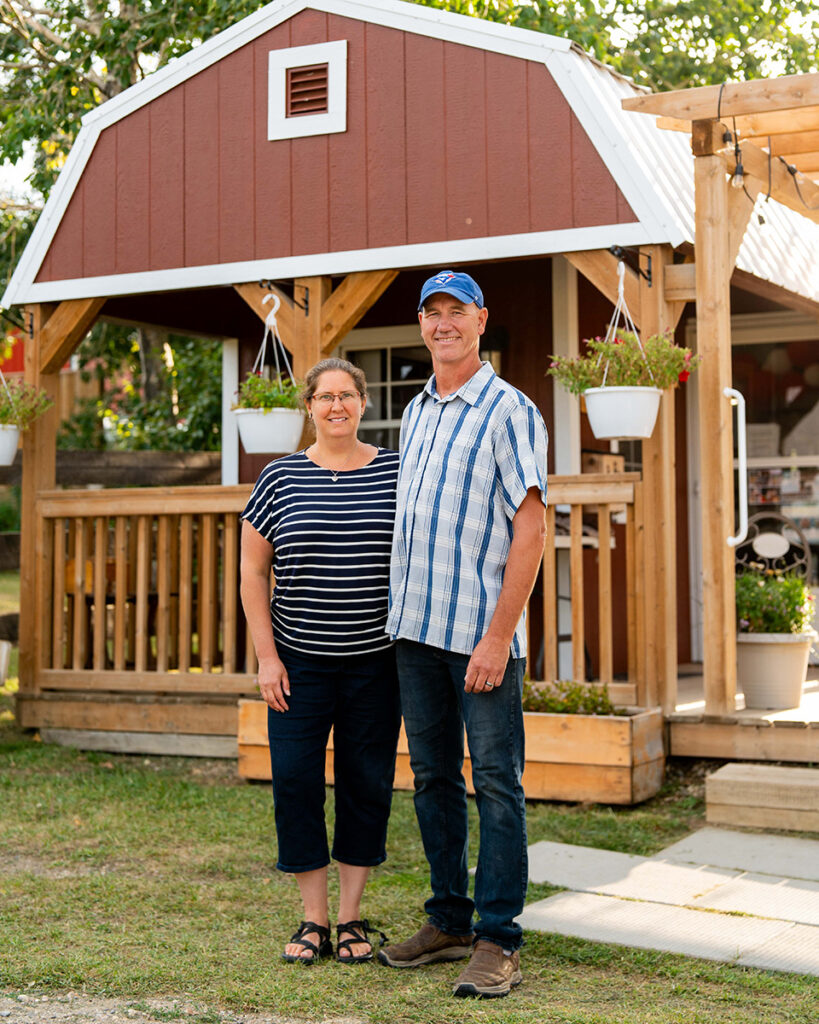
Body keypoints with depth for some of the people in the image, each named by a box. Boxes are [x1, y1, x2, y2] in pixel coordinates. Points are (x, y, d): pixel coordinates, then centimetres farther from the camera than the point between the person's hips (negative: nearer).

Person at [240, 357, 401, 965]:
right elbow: (254, 572, 4)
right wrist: (266, 656, -2)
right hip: (298, 663, 0)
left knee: (367, 784, 5)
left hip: (375, 661, 0)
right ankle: (314, 920, 13)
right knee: (295, 783, -1)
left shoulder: (396, 474, 2)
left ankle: (352, 918, 19)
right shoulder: (281, 479, 2)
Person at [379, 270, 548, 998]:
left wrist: (498, 635, -19)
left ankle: (498, 940, 5)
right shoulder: (417, 412, 15)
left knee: (496, 785, -1)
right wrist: (406, 614, 15)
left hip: (482, 632, -7)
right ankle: (449, 921, 24)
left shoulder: (508, 411, -7)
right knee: (433, 778, 13)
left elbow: (530, 530, -13)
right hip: (415, 627, 7)